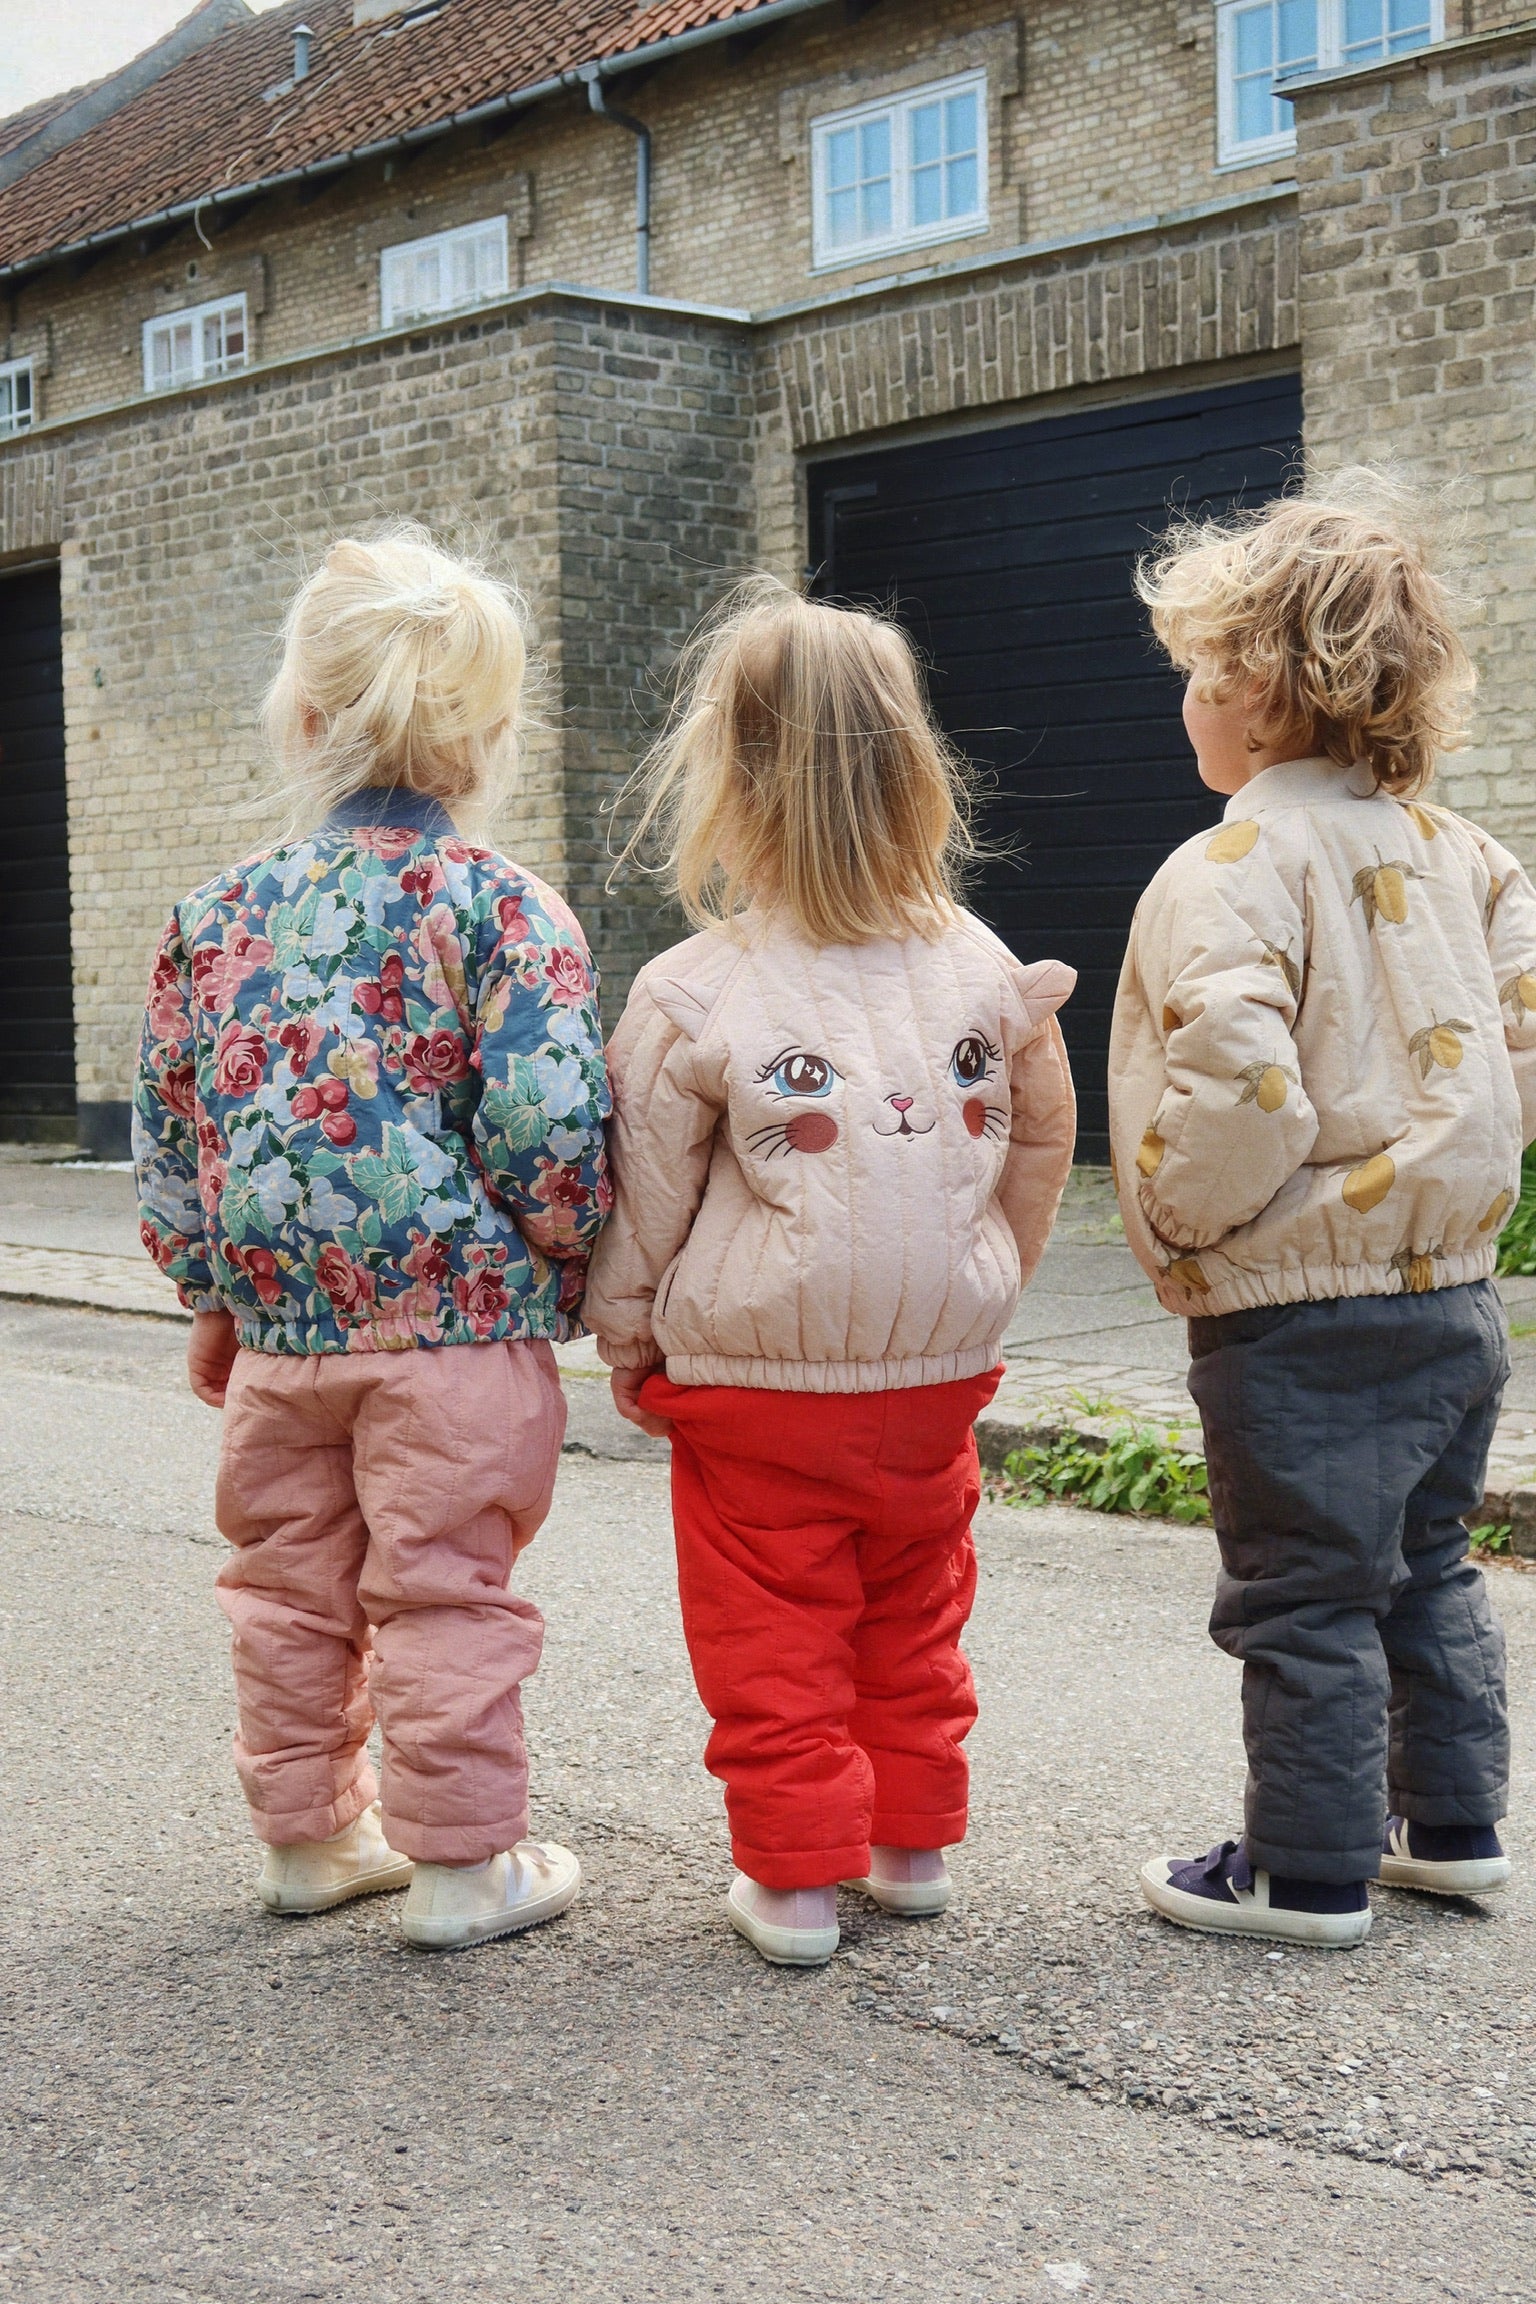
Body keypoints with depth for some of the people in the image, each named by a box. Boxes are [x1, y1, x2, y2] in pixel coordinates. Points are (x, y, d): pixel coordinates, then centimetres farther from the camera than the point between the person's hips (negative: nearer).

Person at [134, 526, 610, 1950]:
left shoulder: (220, 913, 4)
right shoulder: (501, 907, -11)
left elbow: (169, 1128, 9)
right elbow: (546, 1129, -16)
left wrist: (209, 1296, 20)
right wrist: (568, 1271, 1)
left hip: (278, 1317, 5)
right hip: (457, 1314, -4)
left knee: (290, 1582, 18)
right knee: (444, 1592, 5)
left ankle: (307, 1832, 32)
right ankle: (461, 1864, 15)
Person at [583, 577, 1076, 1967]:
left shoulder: (692, 995, -15)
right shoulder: (985, 971, -3)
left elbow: (646, 1200, -7)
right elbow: (1043, 1141, 9)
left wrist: (627, 1337, 9)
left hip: (755, 1383, -4)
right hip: (938, 1373, 4)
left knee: (776, 1640, 9)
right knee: (913, 1618, 20)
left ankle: (796, 1875, 16)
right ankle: (914, 1843, 31)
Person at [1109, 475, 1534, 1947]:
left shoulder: (1234, 865, -18)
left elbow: (1238, 1090, -29)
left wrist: (1180, 1216, -12)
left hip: (1300, 1317, -8)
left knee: (1303, 1600, 4)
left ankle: (1310, 1872, 15)